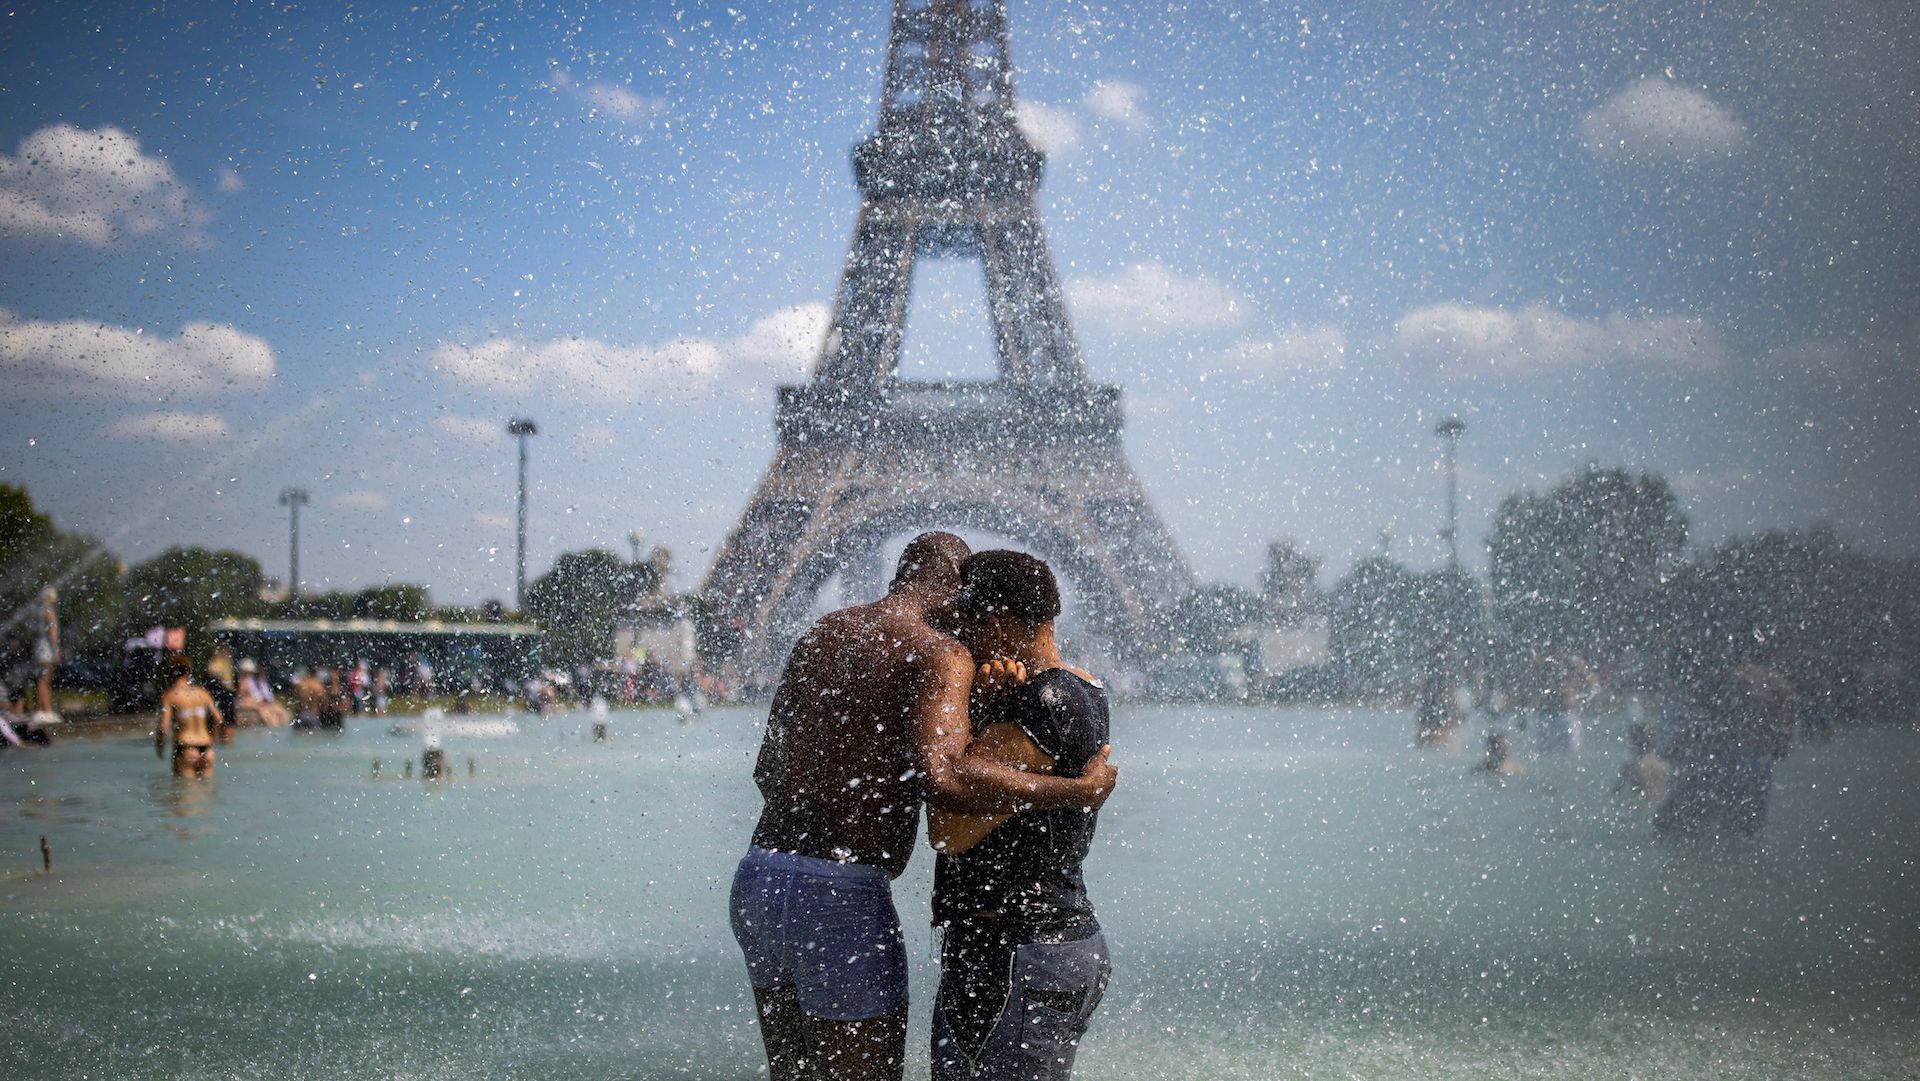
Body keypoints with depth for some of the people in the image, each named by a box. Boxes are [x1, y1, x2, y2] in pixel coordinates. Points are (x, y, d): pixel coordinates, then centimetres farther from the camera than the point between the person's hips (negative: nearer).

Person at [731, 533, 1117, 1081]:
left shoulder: (819, 635, 16)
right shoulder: (940, 654, -9)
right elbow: (942, 775, -26)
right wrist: (1079, 792, -18)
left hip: (756, 882, 8)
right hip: (843, 901, -8)